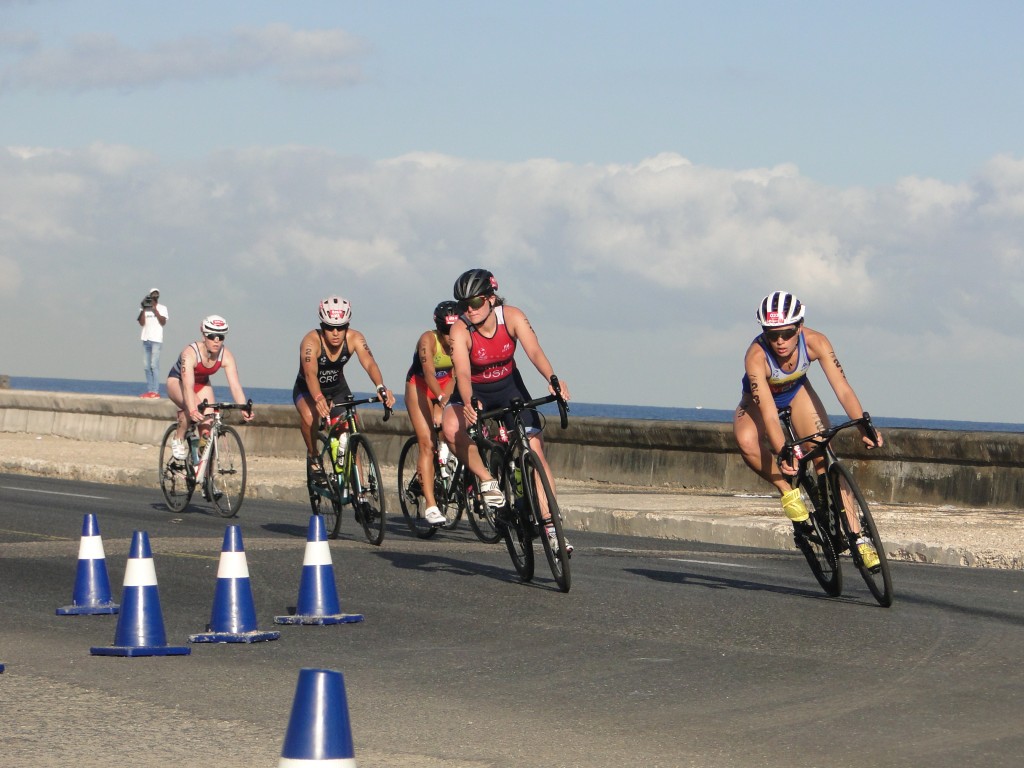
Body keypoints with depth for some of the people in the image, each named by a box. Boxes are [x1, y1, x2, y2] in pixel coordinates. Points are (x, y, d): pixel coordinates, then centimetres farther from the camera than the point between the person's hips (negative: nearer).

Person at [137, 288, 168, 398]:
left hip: (156, 340, -5)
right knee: (146, 366, 3)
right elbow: (142, 323, 2)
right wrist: (144, 309, -5)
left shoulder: (162, 308, 6)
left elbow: (163, 322, -7)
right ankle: (149, 390, 6)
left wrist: (155, 310, -11)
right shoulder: (144, 309, 14)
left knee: (154, 365, -13)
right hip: (146, 339, 5)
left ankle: (155, 391, -16)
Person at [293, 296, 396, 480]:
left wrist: (381, 388, -57)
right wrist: (318, 399, -65)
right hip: (308, 390, -3)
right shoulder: (311, 341, -32)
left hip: (338, 389, 3)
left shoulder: (354, 338, -22)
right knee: (309, 417, -34)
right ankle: (313, 456, -7)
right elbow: (310, 373, -46)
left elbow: (369, 363, -36)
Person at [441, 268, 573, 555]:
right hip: (474, 391, -2)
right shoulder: (460, 330, -25)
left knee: (535, 449, -11)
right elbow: (462, 372, -37)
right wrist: (469, 402, -57)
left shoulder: (512, 317, -20)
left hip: (509, 386, 2)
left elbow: (534, 351, -33)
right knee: (452, 427, -35)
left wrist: (552, 379, -52)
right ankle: (486, 480, -14)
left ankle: (551, 527, -8)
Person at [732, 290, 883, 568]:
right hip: (759, 399, -2)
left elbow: (842, 389, -34)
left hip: (798, 392, 2)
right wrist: (783, 453, -55)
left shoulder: (814, 342, -30)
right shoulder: (756, 356, -37)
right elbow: (768, 414, -41)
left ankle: (856, 535, -13)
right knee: (747, 441, -36)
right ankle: (787, 490, -13)